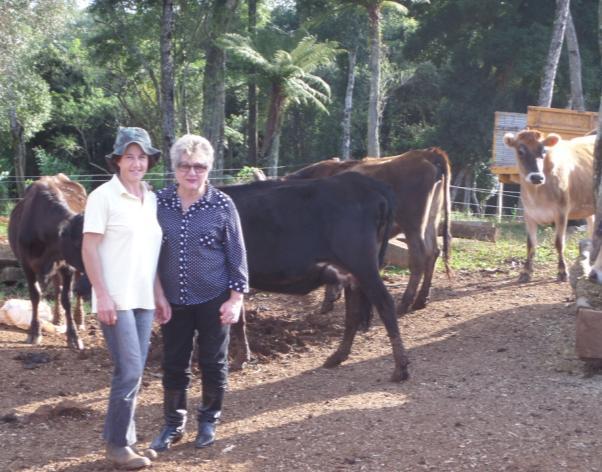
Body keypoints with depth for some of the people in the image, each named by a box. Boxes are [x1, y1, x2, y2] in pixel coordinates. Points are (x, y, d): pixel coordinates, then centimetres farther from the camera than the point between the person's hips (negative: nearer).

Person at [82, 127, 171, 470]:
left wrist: (160, 295, 12)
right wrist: (102, 295, -16)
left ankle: (122, 437, 20)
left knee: (134, 372, 10)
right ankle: (118, 444, 4)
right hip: (116, 300, -6)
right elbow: (89, 249, -10)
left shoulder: (152, 199, 11)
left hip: (144, 299, 7)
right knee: (129, 371, -8)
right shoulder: (103, 196, -8)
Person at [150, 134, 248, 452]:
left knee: (213, 363, 10)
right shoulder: (160, 202, -2)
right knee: (174, 365, 10)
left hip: (213, 299, -2)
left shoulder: (222, 205, -8)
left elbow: (236, 254, -4)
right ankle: (173, 425, 25)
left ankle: (208, 421, 28)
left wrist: (236, 298, -7)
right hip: (173, 300, 2)